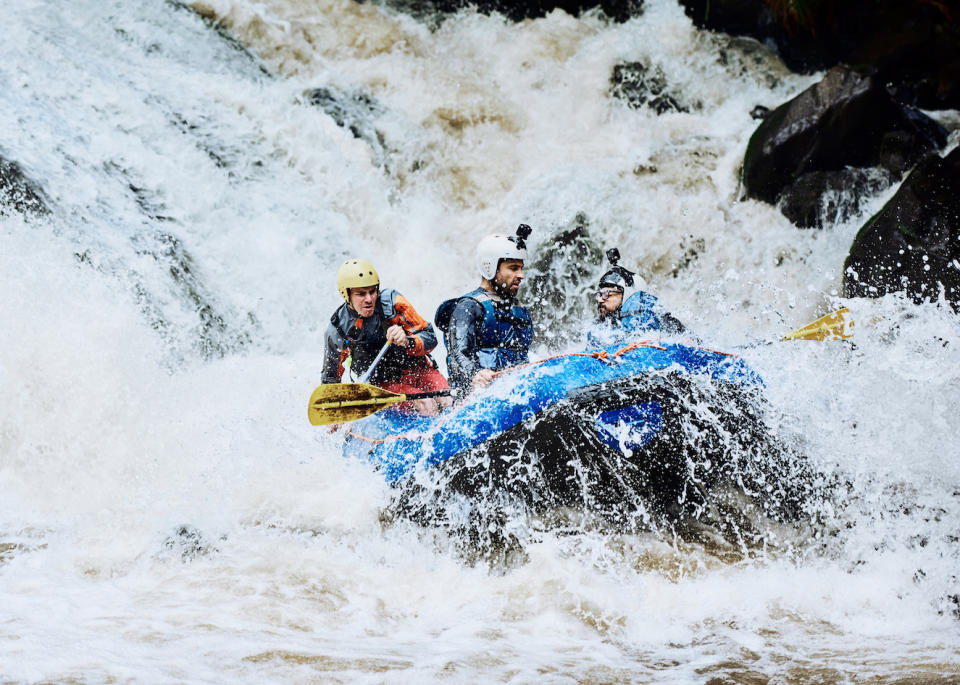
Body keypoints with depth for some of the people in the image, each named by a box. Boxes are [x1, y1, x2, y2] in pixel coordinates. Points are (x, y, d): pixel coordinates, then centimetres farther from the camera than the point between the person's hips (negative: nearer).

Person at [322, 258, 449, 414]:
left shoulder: (392, 302, -13)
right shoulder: (338, 329, -10)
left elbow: (430, 338, -12)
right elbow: (330, 379, 3)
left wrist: (407, 342, -34)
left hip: (418, 369, 2)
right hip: (385, 384, -2)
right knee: (426, 406, -30)